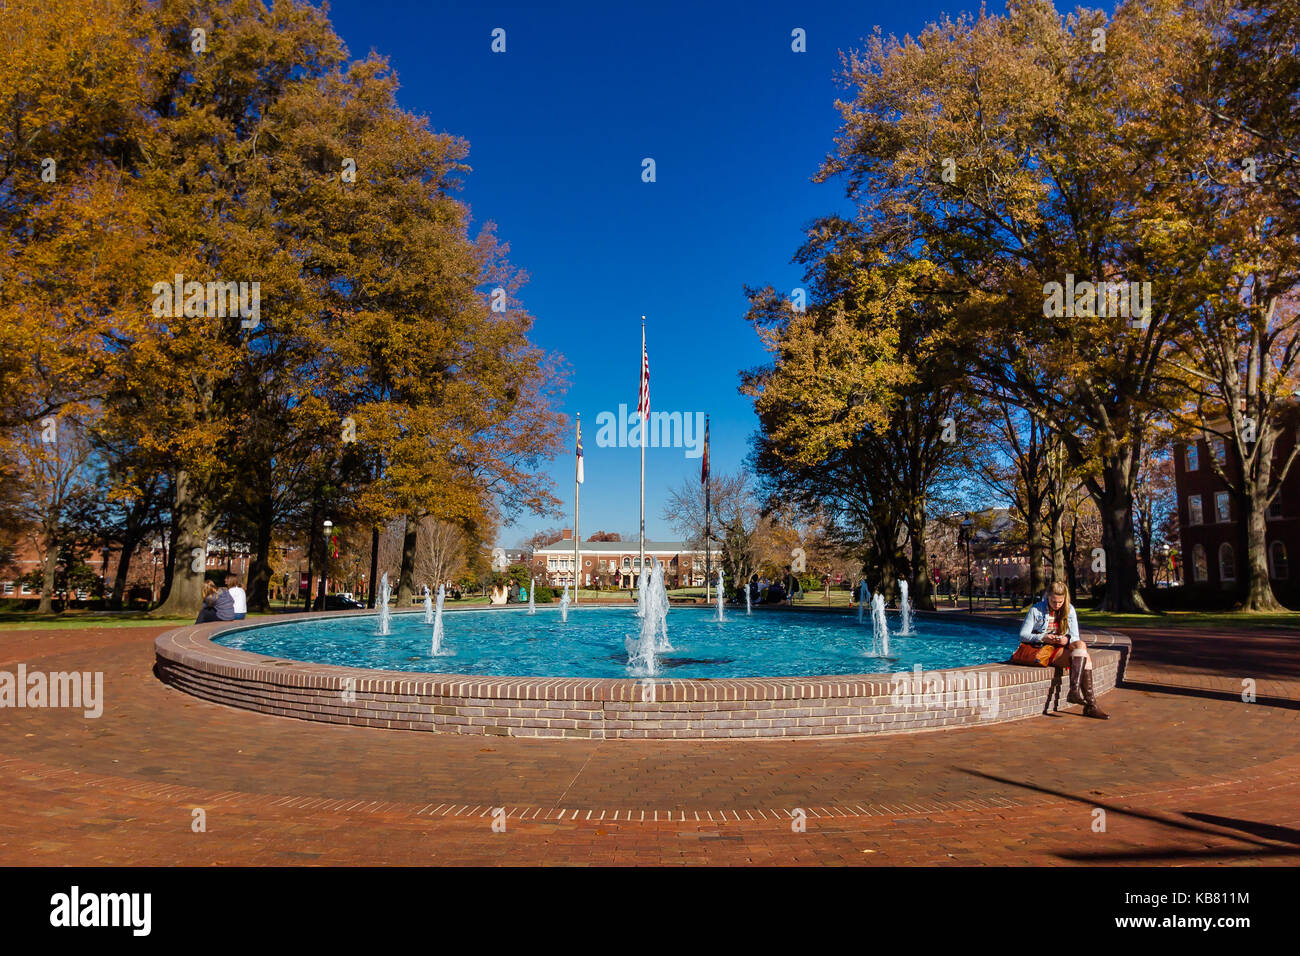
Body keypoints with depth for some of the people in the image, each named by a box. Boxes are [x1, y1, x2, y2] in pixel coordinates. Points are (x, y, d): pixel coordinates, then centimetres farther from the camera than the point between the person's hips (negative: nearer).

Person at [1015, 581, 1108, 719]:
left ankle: (1074, 691, -37)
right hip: (1038, 649, -5)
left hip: (1061, 649, 5)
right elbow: (1023, 635, -3)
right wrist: (1043, 638, -20)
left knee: (1081, 645, -29)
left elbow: (1075, 637, 9)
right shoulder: (1036, 610, -2)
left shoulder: (1069, 610, 10)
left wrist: (1067, 640, -15)